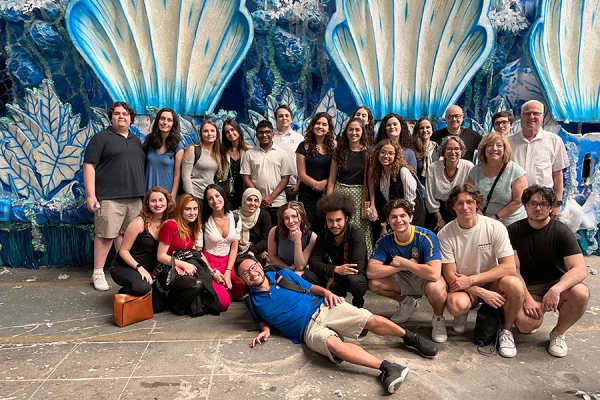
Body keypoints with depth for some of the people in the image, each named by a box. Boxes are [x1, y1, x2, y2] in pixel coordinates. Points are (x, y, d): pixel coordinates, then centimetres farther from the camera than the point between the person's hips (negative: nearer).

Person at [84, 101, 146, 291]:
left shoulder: (136, 141, 19)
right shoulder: (101, 137, 0)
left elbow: (142, 167, 24)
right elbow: (89, 166, -5)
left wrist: (144, 192, 17)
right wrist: (91, 195, -13)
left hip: (135, 197, 5)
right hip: (110, 197, -5)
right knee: (106, 235, -3)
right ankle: (98, 273, 7)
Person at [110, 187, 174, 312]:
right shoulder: (140, 223, -17)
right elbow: (123, 251, -13)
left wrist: (154, 274, -4)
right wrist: (139, 268, -23)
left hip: (148, 270, 5)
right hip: (123, 267, -5)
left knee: (159, 306, -9)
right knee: (142, 287, -36)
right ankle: (123, 294, -1)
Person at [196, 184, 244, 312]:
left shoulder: (235, 219, 1)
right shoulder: (203, 222, -9)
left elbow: (234, 248, 2)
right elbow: (198, 251, -6)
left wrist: (228, 272, -9)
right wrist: (213, 273, -14)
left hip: (227, 262, 4)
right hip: (208, 263, -4)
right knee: (224, 303, -23)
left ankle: (220, 289, 5)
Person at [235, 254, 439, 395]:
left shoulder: (282, 274, 8)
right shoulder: (252, 301, 6)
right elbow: (263, 319, 24)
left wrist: (326, 292, -5)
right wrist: (265, 330, 1)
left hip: (322, 307, 2)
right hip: (307, 328, -2)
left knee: (371, 320, -14)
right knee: (332, 343, -36)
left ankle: (410, 338, 9)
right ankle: (386, 367, -40)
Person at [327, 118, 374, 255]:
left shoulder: (368, 152, 2)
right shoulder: (339, 151, 7)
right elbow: (332, 179, 6)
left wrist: (372, 204, -9)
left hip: (359, 195, -1)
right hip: (340, 193, 1)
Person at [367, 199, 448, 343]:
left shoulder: (427, 237, -27)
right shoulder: (385, 240, -15)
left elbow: (434, 273, -39)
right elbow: (371, 272, -23)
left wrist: (403, 263, -28)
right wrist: (402, 267, -28)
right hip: (404, 279, 5)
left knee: (435, 287, -38)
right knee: (374, 283, -17)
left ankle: (438, 319, -2)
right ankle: (406, 303, 13)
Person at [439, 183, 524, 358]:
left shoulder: (495, 227, -14)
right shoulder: (445, 234, -14)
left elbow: (509, 267, -18)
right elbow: (450, 276, -12)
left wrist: (470, 279, -24)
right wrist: (482, 293, -22)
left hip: (493, 283, 1)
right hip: (464, 288, -1)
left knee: (514, 283, -32)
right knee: (456, 304, -34)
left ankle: (506, 330, -4)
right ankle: (463, 314, 7)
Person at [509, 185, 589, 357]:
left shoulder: (561, 232, -9)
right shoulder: (514, 231, -5)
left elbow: (580, 269, -19)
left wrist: (556, 289, -36)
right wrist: (527, 298, -20)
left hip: (556, 284, 1)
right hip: (527, 287, 0)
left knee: (581, 293, -32)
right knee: (526, 323, -28)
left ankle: (558, 333, -3)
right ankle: (534, 311, 13)